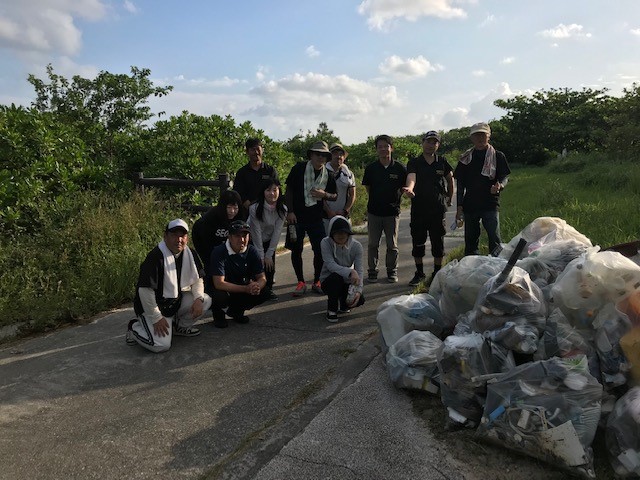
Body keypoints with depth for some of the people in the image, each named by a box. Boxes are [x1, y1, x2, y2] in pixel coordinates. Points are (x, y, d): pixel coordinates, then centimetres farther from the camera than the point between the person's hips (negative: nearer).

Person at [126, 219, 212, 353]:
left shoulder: (189, 254, -3)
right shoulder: (156, 256, -26)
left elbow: (197, 278, 8)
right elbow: (145, 290, -26)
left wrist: (198, 298, -12)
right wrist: (156, 318, -21)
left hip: (176, 300, 7)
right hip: (153, 306, -7)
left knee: (206, 300, -10)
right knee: (161, 345, -20)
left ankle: (178, 327, 9)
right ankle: (134, 328, 10)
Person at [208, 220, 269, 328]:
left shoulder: (252, 251, -10)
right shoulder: (219, 252, -25)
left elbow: (262, 277, -7)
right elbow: (219, 283, -31)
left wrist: (257, 286, -33)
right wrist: (246, 289, -37)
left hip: (241, 289, 5)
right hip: (219, 290, -5)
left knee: (263, 293, -17)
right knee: (220, 297, -37)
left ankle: (236, 310, 10)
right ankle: (218, 314, 2)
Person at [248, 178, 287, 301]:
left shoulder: (282, 209, -12)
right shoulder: (255, 208, -24)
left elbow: (277, 232, -12)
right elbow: (257, 233, -21)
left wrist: (269, 255, -13)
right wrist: (261, 256, -18)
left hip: (269, 242, 3)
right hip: (253, 242, -3)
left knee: (270, 265, -7)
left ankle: (268, 289, 15)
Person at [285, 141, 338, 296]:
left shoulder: (328, 175, 5)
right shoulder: (299, 168, -6)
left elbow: (335, 196, 12)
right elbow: (289, 190, -3)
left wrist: (324, 194, -10)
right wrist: (290, 211, -10)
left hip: (316, 218, 3)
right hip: (297, 217, -2)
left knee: (320, 250, 0)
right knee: (296, 250, 2)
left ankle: (317, 282, 17)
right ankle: (301, 282, 16)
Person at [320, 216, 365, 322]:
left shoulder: (356, 246, -12)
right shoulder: (326, 243, -18)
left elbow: (360, 269, -17)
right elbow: (331, 265, -29)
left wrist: (358, 290, -32)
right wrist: (350, 272, -44)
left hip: (346, 282, 2)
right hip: (328, 281, -2)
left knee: (359, 299, -24)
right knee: (336, 276, -36)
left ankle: (343, 304, 16)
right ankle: (331, 309, -11)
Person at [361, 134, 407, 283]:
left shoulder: (399, 168, -4)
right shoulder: (371, 168, -1)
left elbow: (405, 187, 9)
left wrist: (396, 198, 3)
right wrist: (376, 199, 10)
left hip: (392, 211, -1)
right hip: (374, 211, 1)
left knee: (392, 245, 8)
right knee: (373, 244, 7)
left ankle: (392, 271, 22)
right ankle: (372, 271, 18)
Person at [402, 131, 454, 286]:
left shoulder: (442, 162, 5)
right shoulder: (414, 163, 0)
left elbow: (450, 179, 21)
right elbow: (411, 178, -19)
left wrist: (449, 198, 20)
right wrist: (409, 188, -41)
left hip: (438, 209, 0)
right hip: (418, 208, 0)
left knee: (438, 242, 5)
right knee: (417, 242, 6)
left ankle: (437, 273, 20)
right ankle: (419, 273, 21)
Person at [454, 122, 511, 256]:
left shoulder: (497, 156, 4)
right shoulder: (466, 158, 10)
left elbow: (505, 177, 4)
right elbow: (460, 183, 10)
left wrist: (499, 186, -20)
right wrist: (459, 207, 4)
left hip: (490, 204, -3)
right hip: (470, 204, 3)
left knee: (495, 239, -9)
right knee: (470, 240, 9)